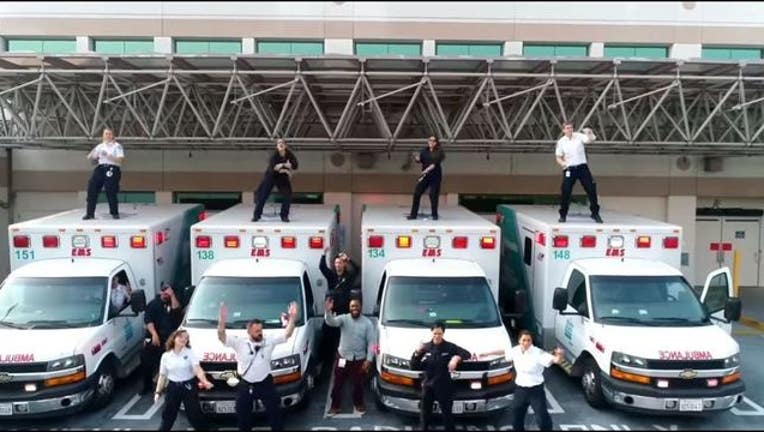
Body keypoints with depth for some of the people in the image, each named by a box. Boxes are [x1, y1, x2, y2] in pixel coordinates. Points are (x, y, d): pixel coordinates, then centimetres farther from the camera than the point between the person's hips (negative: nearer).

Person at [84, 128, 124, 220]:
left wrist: (107, 155, -18)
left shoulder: (117, 146, 3)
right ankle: (90, 213, 0)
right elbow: (89, 158, 16)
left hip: (112, 169, -4)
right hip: (101, 168, 4)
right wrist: (92, 153, -4)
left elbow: (120, 160, -9)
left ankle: (115, 213, 8)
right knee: (92, 188, -7)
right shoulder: (100, 146, 16)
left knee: (111, 191, -10)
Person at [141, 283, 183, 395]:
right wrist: (154, 334, -16)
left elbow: (176, 310, -12)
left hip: (169, 339, 0)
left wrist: (172, 295, -14)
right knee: (146, 360, 0)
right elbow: (148, 320, -3)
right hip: (153, 338, 1)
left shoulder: (173, 303, 11)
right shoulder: (153, 304, 8)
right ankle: (147, 385, 17)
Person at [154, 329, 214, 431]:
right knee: (168, 415, 12)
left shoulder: (190, 353, -8)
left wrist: (205, 381, -37)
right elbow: (162, 376, 7)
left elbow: (197, 369, -21)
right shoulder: (166, 356, 0)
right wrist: (158, 392, 3)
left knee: (194, 414, 3)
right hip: (173, 387, 2)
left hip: (189, 387, -2)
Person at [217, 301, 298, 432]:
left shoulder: (269, 341, -7)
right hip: (245, 385, 0)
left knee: (274, 410, 10)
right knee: (243, 412, 15)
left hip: (265, 383, 0)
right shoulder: (239, 342, -11)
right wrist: (222, 319, -38)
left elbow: (287, 334, -12)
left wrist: (292, 318, -27)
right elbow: (222, 337, -21)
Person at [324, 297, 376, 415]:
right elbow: (331, 322, -27)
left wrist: (369, 360, -12)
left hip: (359, 359, 0)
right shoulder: (343, 318, -8)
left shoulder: (367, 323, -7)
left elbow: (371, 342, -6)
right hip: (342, 357, 0)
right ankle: (335, 406, 22)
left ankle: (359, 404, 37)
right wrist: (328, 311, -49)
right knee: (338, 384, 7)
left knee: (358, 384, 14)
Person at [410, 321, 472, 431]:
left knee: (447, 413, 8)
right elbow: (414, 367, -1)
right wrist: (417, 353, -18)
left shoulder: (449, 347, -7)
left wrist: (456, 357, -28)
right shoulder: (426, 347, -3)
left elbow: (467, 354, -9)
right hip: (428, 386, 2)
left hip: (444, 386, -2)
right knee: (425, 413, 13)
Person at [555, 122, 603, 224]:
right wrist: (562, 163, -15)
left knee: (591, 189, -3)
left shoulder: (579, 136, 0)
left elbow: (591, 139, -18)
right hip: (569, 169, 0)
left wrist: (590, 133, -39)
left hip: (582, 167, 0)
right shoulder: (561, 142, 2)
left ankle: (595, 213, 10)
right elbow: (558, 157, 7)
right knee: (565, 191, -6)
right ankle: (563, 215, 9)